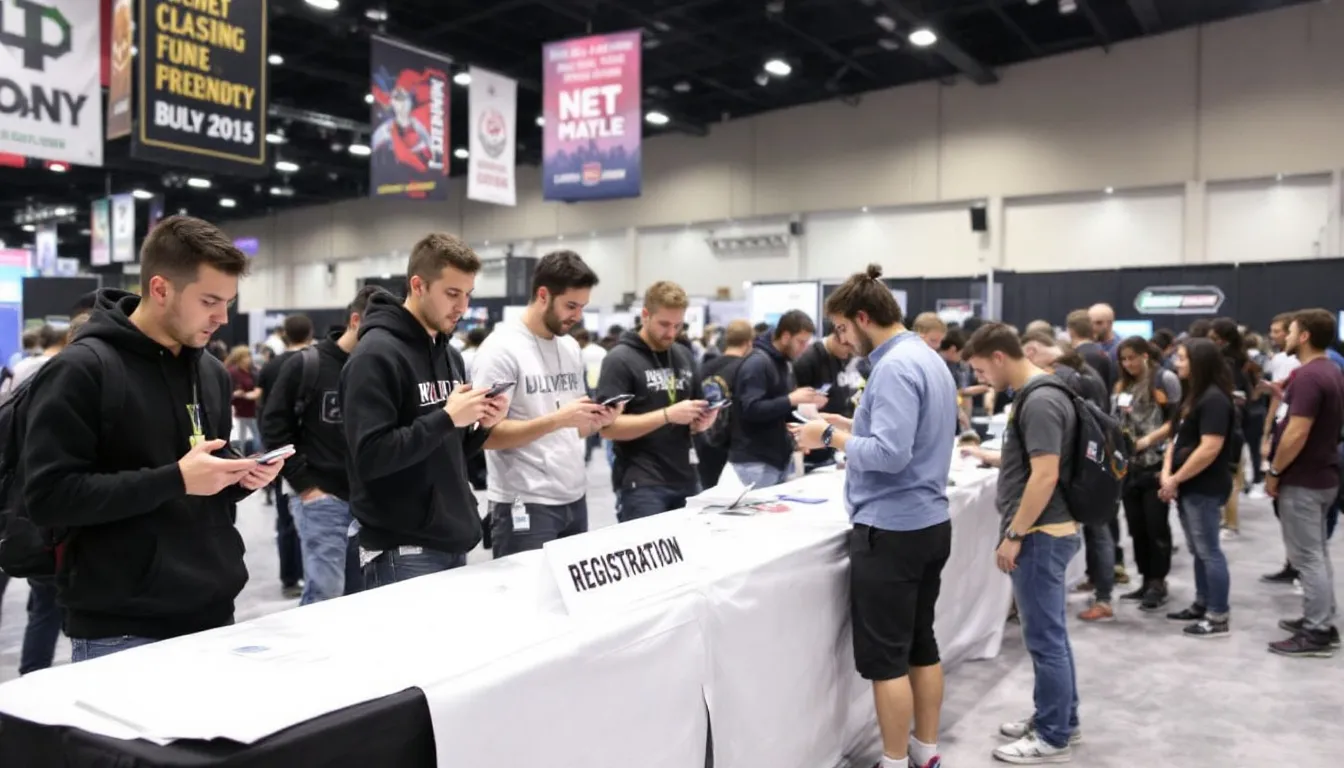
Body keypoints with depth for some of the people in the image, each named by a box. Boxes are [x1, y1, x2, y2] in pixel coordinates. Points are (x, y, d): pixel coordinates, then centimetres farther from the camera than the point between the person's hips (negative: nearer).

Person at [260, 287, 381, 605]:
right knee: (325, 595, -6)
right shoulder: (306, 365, -4)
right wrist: (304, 485, -8)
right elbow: (275, 427, -3)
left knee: (361, 596, 10)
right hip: (321, 500, -4)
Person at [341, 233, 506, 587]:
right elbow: (370, 456, -21)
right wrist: (446, 418, -22)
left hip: (453, 544, 8)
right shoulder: (376, 355, -14)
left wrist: (482, 426, -2)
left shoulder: (451, 355, 11)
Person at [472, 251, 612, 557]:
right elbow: (486, 434, -17)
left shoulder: (571, 348, 11)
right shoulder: (501, 349, -11)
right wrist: (558, 419, -24)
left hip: (575, 499, 7)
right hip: (524, 506, -7)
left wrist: (597, 421, -6)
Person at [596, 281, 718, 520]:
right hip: (641, 485, -6)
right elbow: (608, 427, -15)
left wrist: (700, 422, -3)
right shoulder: (620, 359, -8)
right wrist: (667, 415, -22)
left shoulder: (684, 356, 11)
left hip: (685, 481, 6)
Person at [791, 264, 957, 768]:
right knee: (920, 644, 17)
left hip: (891, 529, -10)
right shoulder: (929, 358, 12)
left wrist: (831, 438, -14)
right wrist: (854, 427, 13)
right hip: (929, 522, 10)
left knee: (885, 657, 1)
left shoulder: (895, 367, -19)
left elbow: (889, 454, -26)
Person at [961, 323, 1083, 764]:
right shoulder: (1038, 395, 11)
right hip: (1048, 531, 10)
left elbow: (1046, 475, -25)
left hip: (1040, 534, -10)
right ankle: (1062, 720, 31)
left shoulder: (1040, 401, -21)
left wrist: (1013, 535, -21)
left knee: (1044, 638, 0)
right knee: (1052, 633, 18)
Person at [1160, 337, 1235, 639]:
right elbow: (1179, 438, 14)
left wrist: (1176, 479, -16)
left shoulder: (1214, 399, -18)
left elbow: (1210, 449, -24)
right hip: (1188, 486, 9)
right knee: (1198, 550, 17)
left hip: (1204, 487, -9)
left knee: (1208, 551, -2)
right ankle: (1202, 605, 27)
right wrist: (1166, 474, -1)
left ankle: (1219, 617, 6)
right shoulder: (1193, 395, 13)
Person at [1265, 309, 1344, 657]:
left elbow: (1296, 434, -25)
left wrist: (1274, 472, -15)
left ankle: (1316, 634, 2)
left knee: (1307, 556, -4)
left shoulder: (1308, 376, -22)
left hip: (1302, 479, -10)